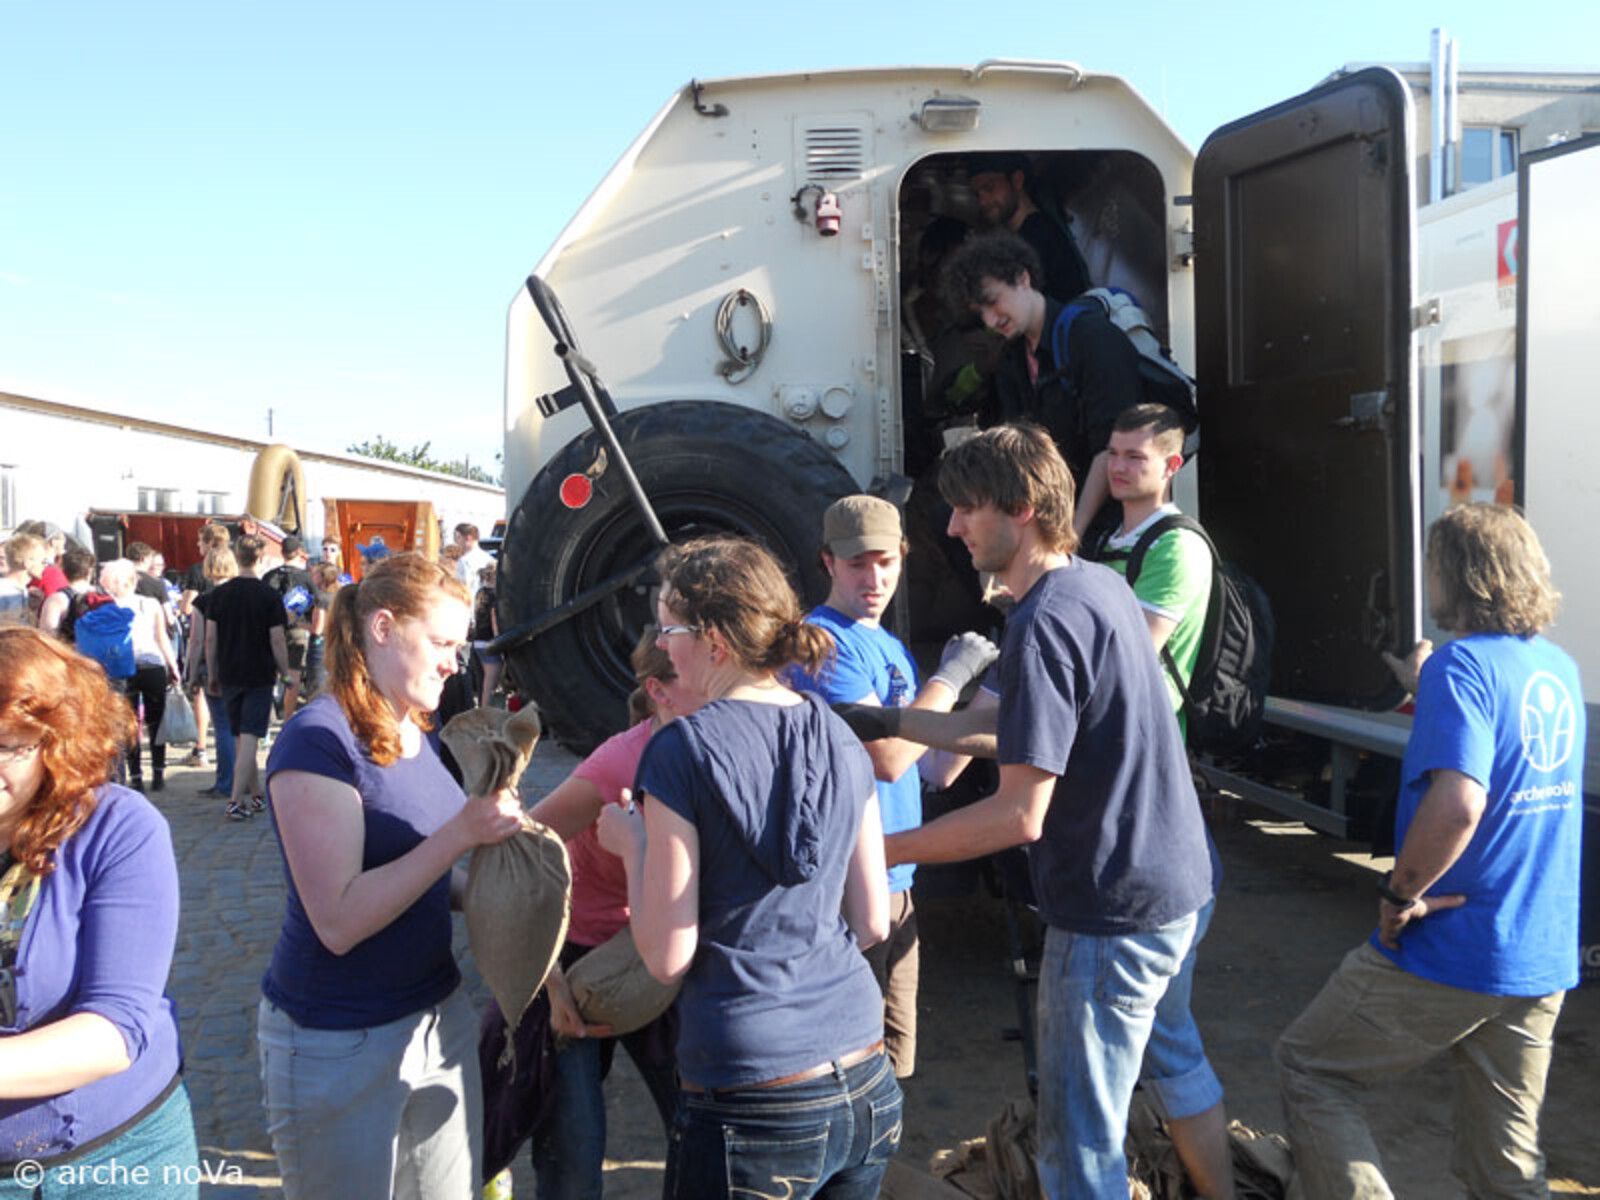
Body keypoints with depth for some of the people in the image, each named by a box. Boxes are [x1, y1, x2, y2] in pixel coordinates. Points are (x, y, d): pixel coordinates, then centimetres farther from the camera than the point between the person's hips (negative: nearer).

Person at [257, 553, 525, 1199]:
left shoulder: (413, 733, 6)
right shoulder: (318, 739, -18)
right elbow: (339, 921, -24)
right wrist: (460, 834, -29)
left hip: (438, 1016, 7)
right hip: (339, 1043, -7)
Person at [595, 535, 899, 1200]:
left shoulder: (682, 749, -14)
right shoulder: (840, 740, 3)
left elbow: (668, 957, -11)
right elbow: (871, 922, 8)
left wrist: (631, 844, 3)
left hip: (753, 1108, -5)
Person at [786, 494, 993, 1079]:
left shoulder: (892, 647, 14)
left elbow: (933, 771, 14)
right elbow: (886, 758, -22)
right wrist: (951, 675, -12)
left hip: (897, 887, 9)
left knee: (893, 1064, 21)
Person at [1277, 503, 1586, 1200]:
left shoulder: (1461, 664, -17)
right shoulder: (1560, 668, 8)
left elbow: (1456, 804, -30)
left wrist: (1399, 895, -17)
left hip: (1451, 953, -8)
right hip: (1542, 963, 8)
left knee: (1307, 1066, 9)